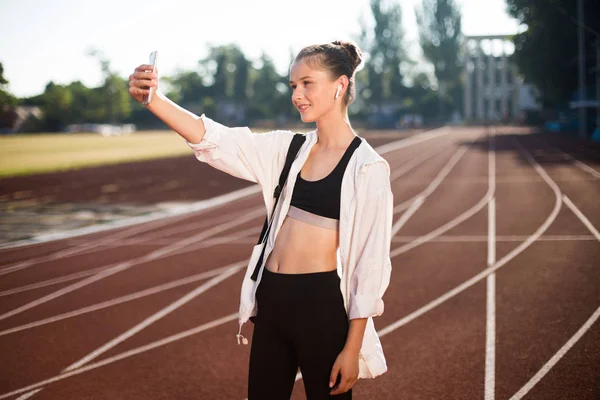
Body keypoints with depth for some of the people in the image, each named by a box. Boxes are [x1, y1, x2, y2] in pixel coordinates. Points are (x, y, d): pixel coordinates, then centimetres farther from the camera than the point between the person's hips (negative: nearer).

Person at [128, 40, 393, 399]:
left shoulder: (368, 168, -10)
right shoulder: (289, 149, 6)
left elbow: (372, 264, -10)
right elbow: (214, 140, -3)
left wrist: (353, 347, -12)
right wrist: (152, 99, -18)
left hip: (323, 305, -6)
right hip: (273, 301, 6)